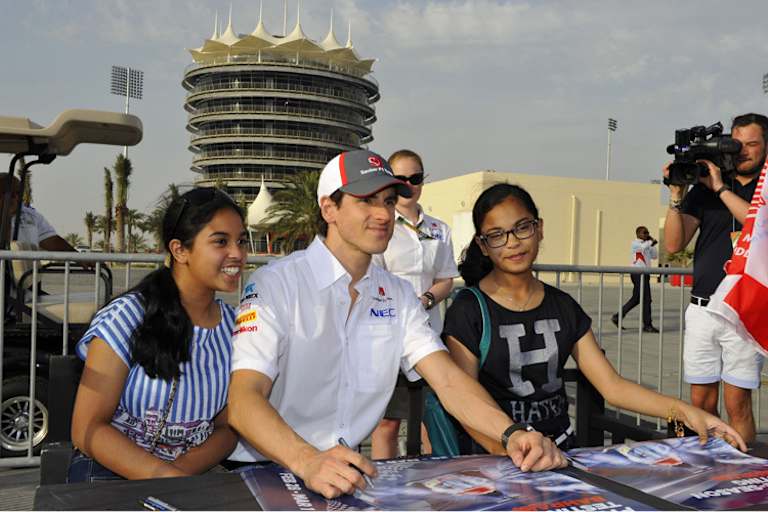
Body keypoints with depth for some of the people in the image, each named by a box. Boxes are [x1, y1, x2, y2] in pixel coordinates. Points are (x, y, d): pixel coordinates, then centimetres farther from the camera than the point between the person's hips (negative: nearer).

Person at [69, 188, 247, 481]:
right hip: (111, 471, -3)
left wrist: (181, 471, -15)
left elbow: (226, 429, 5)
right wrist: (169, 477, -23)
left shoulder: (234, 327, 3)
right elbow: (86, 429, -12)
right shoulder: (128, 317, -10)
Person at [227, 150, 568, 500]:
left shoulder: (397, 296, 8)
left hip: (351, 472, 4)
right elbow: (243, 400, -21)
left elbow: (448, 380, -1)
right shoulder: (276, 285, -11)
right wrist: (308, 461, -39)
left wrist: (512, 433, -19)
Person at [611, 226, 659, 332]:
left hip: (644, 274, 9)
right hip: (638, 273, -9)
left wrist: (652, 243, 9)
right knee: (646, 299, -9)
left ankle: (617, 317, 20)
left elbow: (655, 256, 18)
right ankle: (647, 325, -5)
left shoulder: (646, 244, 20)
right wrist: (651, 242, -13)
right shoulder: (635, 243, -6)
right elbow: (643, 247, -28)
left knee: (636, 299, 13)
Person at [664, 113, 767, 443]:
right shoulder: (704, 187, 11)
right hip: (702, 309, 3)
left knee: (737, 404, -2)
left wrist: (721, 188, -13)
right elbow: (673, 244, 3)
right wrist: (677, 194, -8)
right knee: (701, 402, 7)